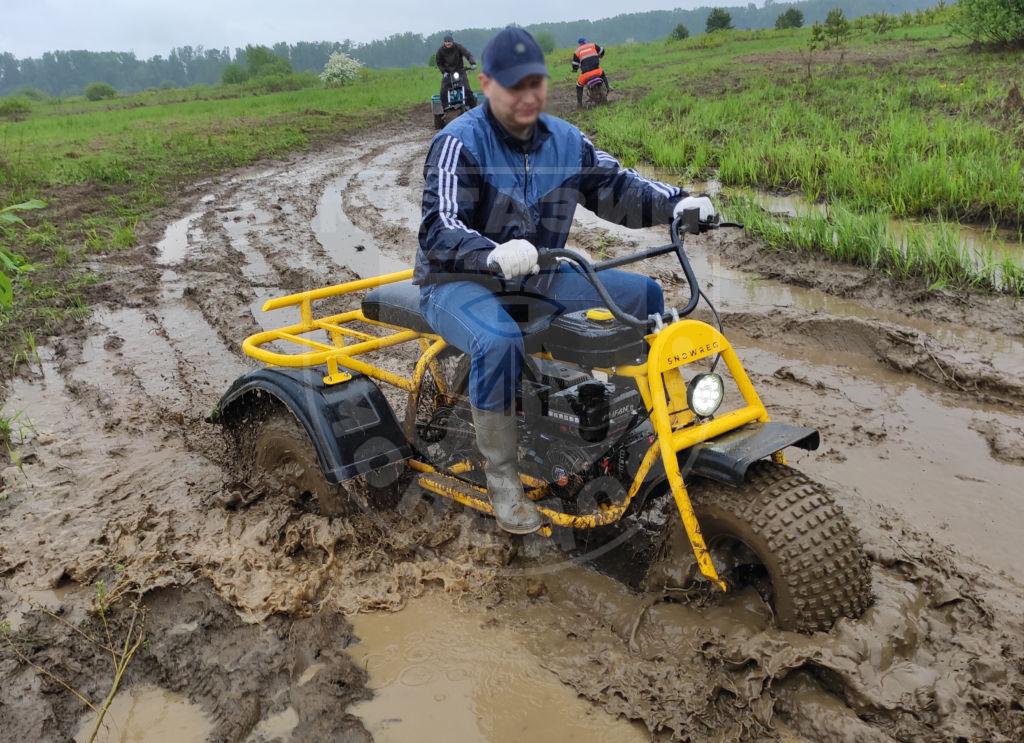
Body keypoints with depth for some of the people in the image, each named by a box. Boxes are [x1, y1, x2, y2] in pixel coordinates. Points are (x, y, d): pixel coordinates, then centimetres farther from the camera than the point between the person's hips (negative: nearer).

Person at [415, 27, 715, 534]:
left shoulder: (565, 141, 4)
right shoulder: (461, 143, -16)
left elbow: (616, 187, 8)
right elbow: (439, 230, -28)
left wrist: (676, 202, -11)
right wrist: (496, 253, -49)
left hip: (538, 278, 6)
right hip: (460, 282, -6)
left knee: (642, 294, -2)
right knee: (499, 342, -40)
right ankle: (502, 481, -21)